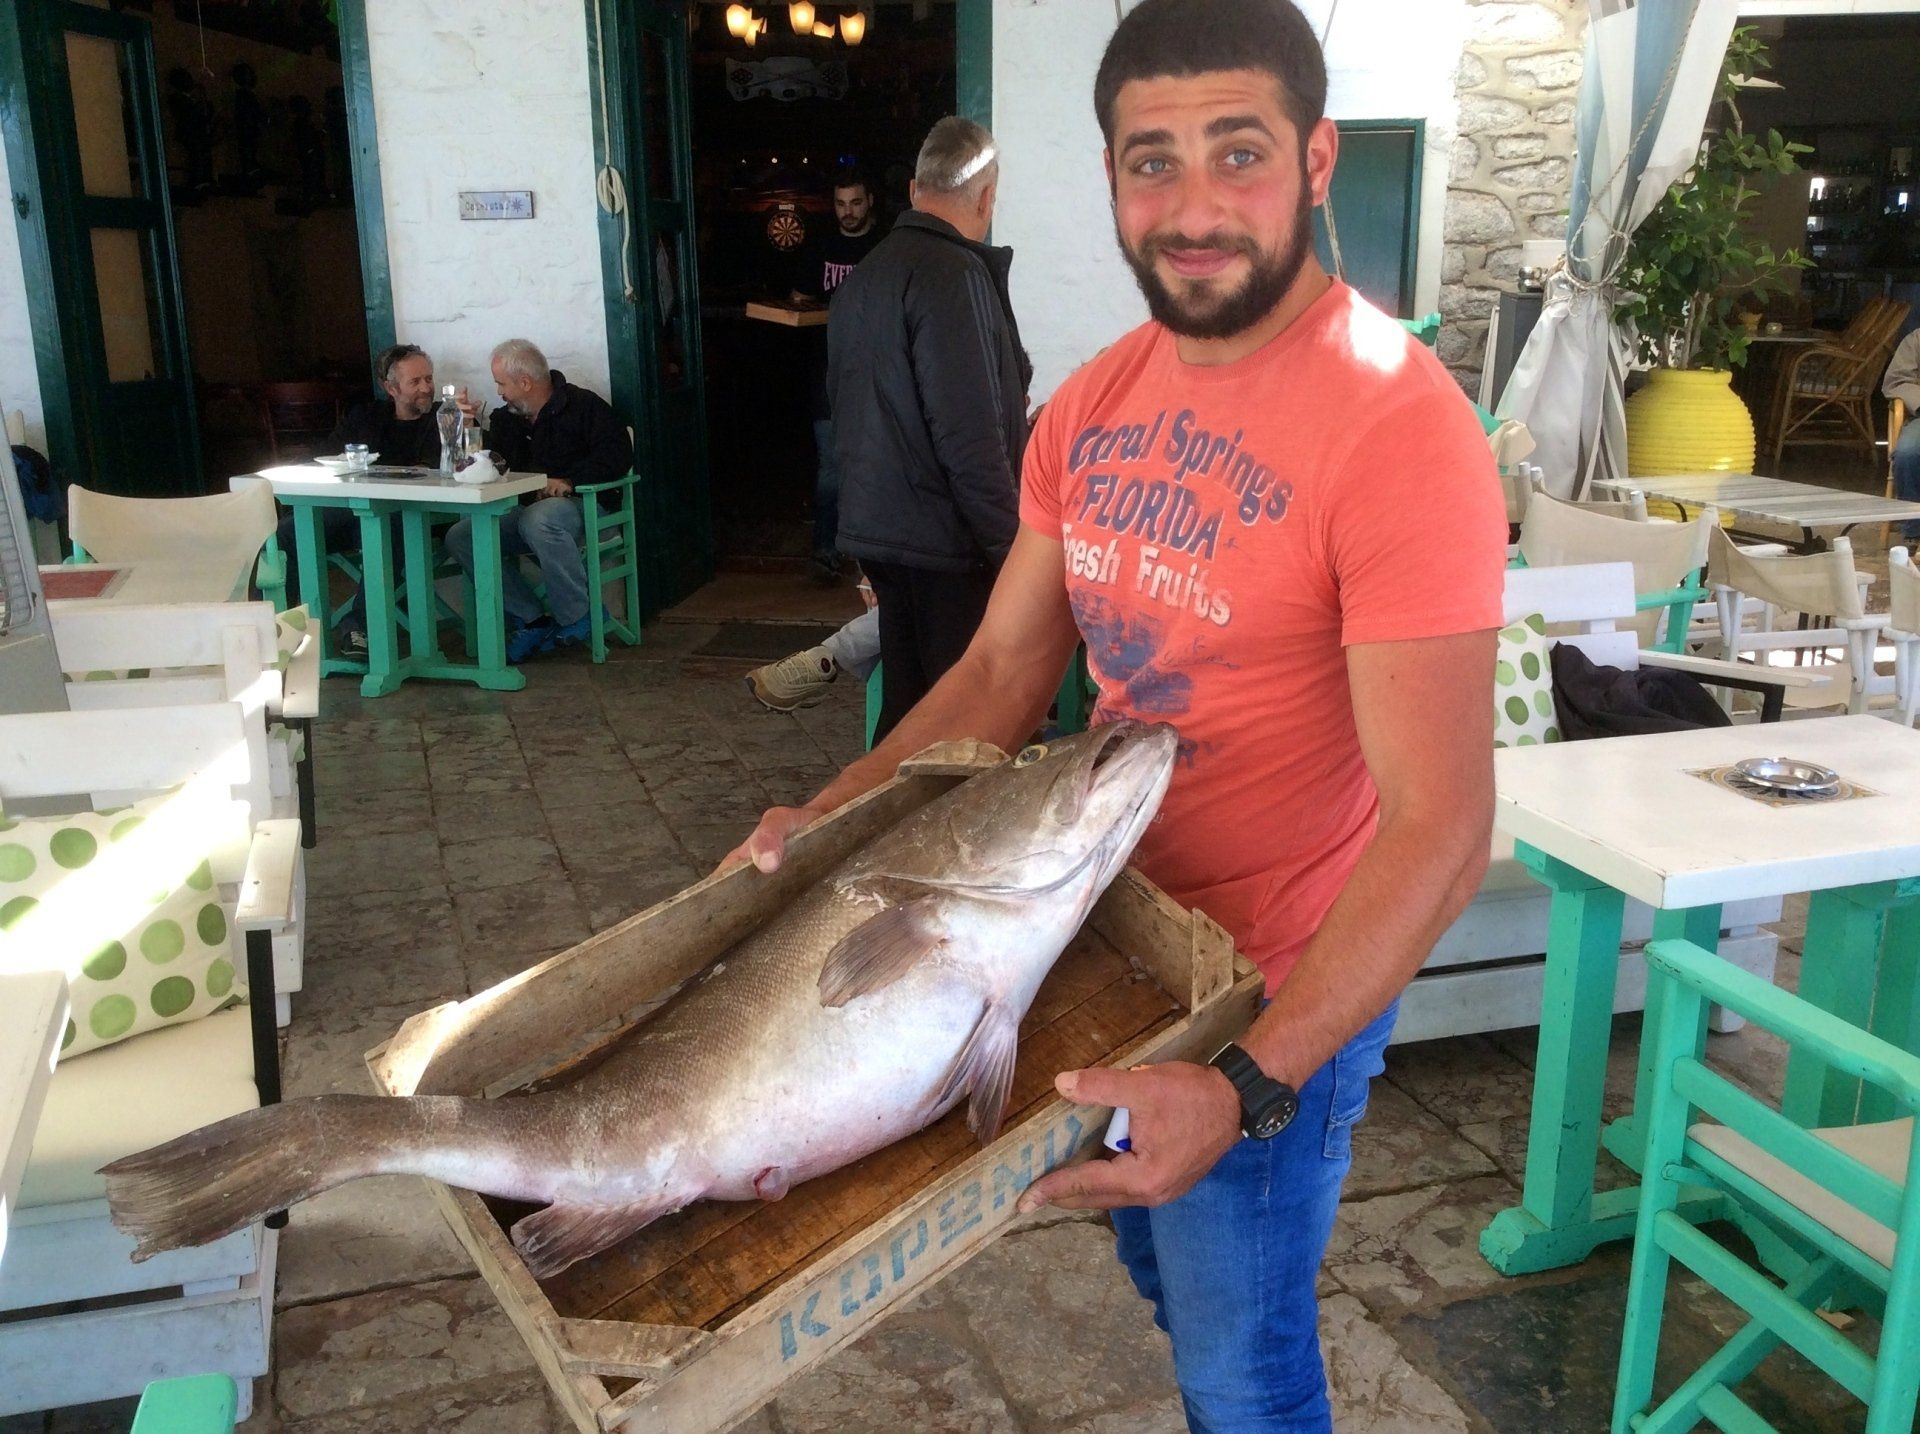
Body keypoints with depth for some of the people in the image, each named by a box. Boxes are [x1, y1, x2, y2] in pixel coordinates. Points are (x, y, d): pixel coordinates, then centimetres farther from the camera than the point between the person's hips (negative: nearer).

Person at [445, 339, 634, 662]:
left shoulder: (582, 405, -2)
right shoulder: (506, 418, 18)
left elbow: (617, 455, -13)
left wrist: (569, 480, -20)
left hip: (582, 504, -7)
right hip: (524, 510, 7)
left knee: (537, 521, -41)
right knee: (459, 536, -13)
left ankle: (578, 617, -23)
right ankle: (530, 620, -16)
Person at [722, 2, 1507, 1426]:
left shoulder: (1393, 423, -25)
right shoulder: (1096, 403, -1)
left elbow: (1440, 825, -27)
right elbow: (1003, 671, 4)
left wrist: (1251, 1085, -32)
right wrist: (826, 824, -8)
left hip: (1281, 995, -7)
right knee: (1165, 1276, 29)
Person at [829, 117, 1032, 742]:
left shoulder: (863, 275, 15)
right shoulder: (956, 274, -14)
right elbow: (970, 433, -20)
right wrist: (1011, 545, -15)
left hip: (876, 528, 9)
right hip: (946, 543, -9)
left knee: (905, 700, 16)